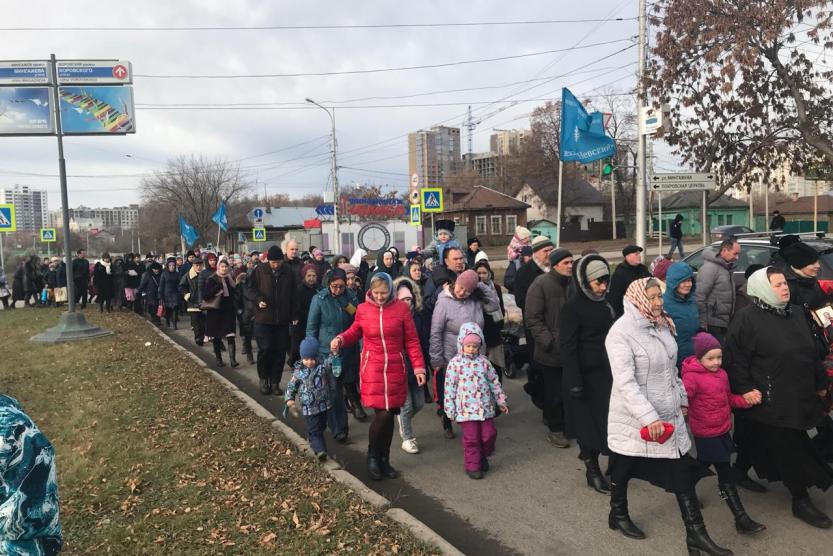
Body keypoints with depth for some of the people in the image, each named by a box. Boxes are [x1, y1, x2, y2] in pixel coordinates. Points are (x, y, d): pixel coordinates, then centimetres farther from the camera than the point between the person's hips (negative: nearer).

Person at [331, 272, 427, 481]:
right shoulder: (362, 310, -2)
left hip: (395, 369, 1)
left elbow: (412, 340, 0)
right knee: (382, 414, -10)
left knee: (389, 415, 8)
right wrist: (340, 339, -7)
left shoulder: (401, 308, -3)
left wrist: (418, 366, -4)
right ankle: (372, 456, 16)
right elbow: (354, 333, 14)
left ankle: (384, 460, 26)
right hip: (372, 369, -1)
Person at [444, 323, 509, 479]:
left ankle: (483, 456, 34)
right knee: (471, 438, 1)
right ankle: (472, 465, 18)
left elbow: (494, 382, 12)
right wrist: (450, 410, -4)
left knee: (489, 434, 8)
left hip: (485, 407, 4)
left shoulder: (483, 362, 4)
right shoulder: (455, 363, -7)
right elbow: (449, 387, -5)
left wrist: (501, 401, 13)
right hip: (466, 409, -4)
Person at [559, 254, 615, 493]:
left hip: (607, 371, 7)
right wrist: (574, 382, -20)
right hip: (586, 374, -7)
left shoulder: (605, 301, 7)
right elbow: (567, 347, -16)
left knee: (607, 420, 11)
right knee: (588, 422, 4)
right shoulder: (573, 307, -14)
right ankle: (592, 470, 19)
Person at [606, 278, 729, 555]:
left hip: (668, 414, 7)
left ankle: (696, 534, 15)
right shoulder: (621, 332, -20)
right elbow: (625, 383, -25)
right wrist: (648, 418, -29)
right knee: (624, 467, 13)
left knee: (683, 470, 6)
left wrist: (682, 398, 19)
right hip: (635, 418, -7)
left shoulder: (661, 324, 4)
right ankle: (618, 515, 37)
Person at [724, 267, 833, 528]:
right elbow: (735, 359, -16)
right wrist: (744, 389, -19)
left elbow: (812, 351, 18)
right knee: (789, 451, 1)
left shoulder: (796, 313, 9)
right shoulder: (746, 319, -15)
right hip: (770, 401, -7)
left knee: (760, 441, 18)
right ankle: (801, 500, 16)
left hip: (799, 397, 7)